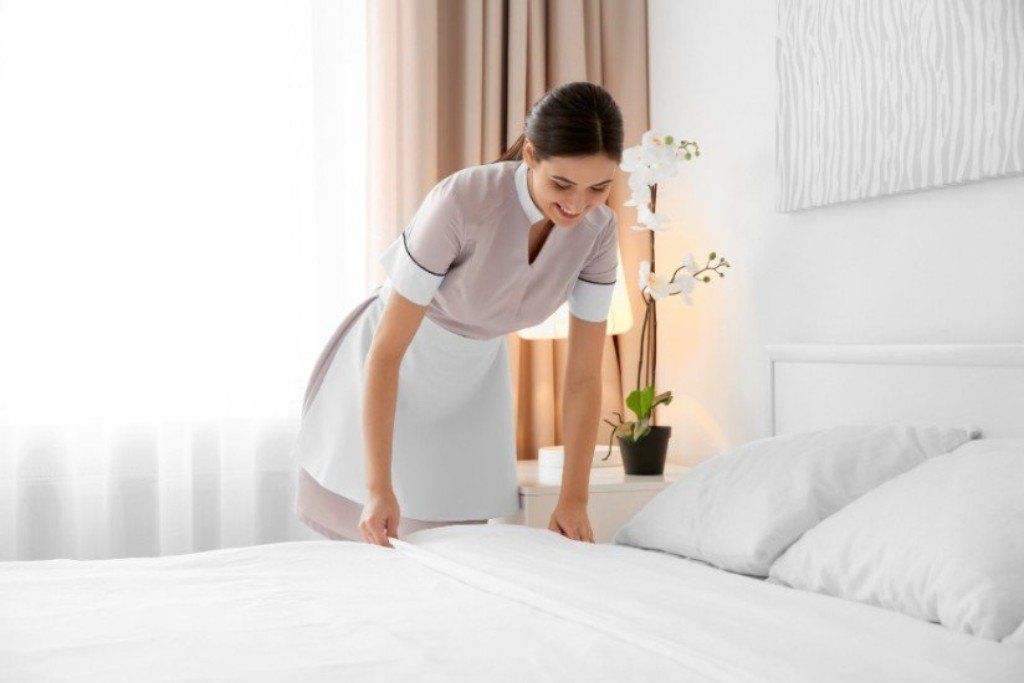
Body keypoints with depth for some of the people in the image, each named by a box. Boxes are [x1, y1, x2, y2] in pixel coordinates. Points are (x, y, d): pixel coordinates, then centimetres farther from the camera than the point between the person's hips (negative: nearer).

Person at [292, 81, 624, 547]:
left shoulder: (598, 231, -19)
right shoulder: (461, 201, -35)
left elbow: (584, 376, -11)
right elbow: (386, 351, -31)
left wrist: (574, 499, -12)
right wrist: (379, 488, -35)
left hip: (472, 375, 4)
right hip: (389, 366, -4)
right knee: (353, 527, 3)